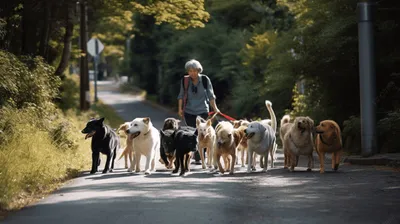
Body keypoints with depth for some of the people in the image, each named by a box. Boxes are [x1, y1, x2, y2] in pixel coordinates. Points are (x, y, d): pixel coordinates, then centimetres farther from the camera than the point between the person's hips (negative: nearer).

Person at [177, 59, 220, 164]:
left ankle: (199, 158, -8)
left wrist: (215, 108, -3)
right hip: (189, 112, 2)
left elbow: (210, 95, 2)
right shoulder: (185, 81, -1)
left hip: (203, 111, -1)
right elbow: (181, 95, 9)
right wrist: (180, 108, 3)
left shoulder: (205, 80, -4)